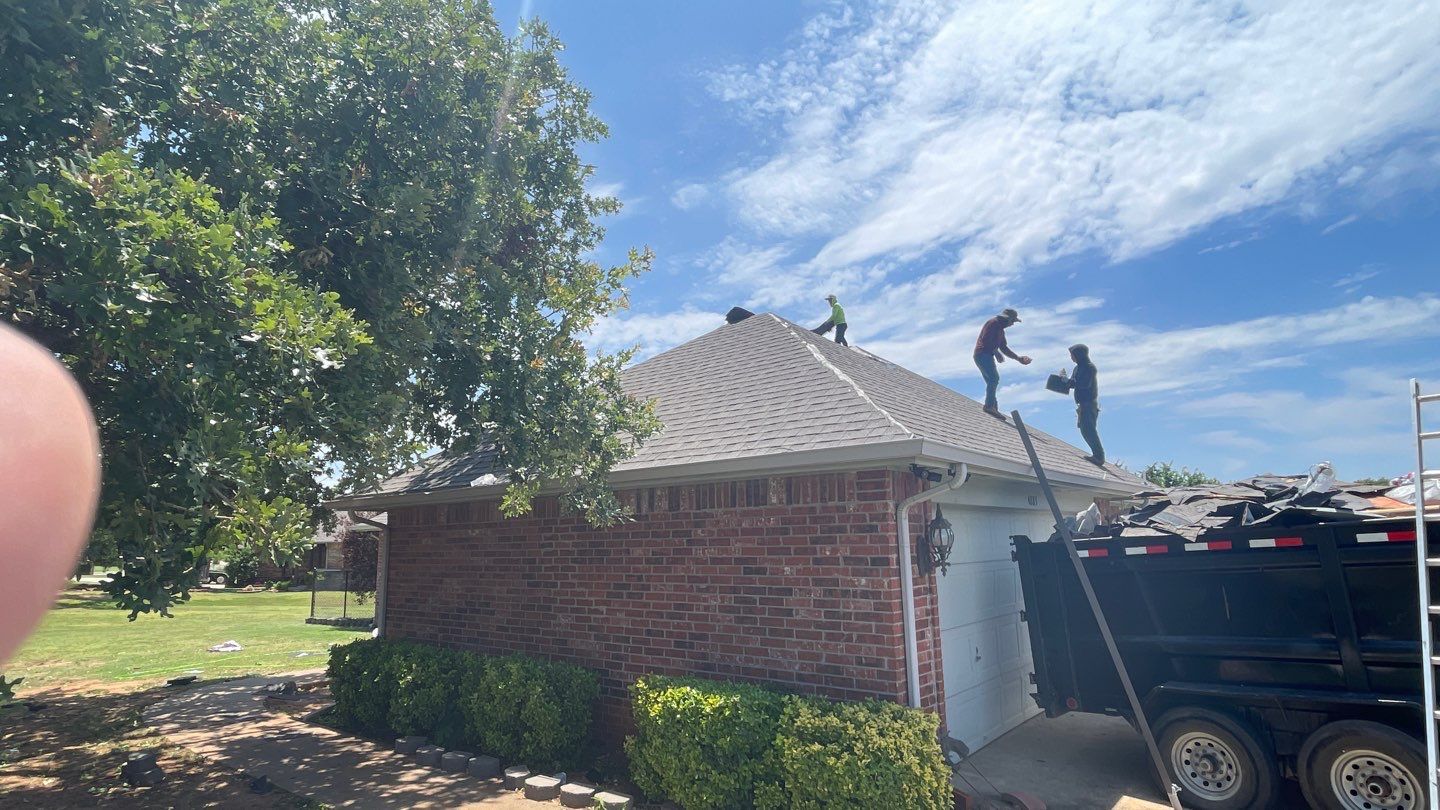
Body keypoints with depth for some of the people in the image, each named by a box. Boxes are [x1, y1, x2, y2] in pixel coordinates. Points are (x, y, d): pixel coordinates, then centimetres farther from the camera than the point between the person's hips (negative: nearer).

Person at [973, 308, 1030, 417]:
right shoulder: (993, 323, -8)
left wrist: (1019, 358, 20)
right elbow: (985, 339, -19)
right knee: (994, 378, -21)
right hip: (982, 354, -11)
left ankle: (993, 408, 11)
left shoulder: (1000, 329, 23)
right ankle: (989, 405, -26)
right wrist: (997, 353, -16)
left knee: (992, 381, 9)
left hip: (987, 356, 11)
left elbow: (1004, 348, 25)